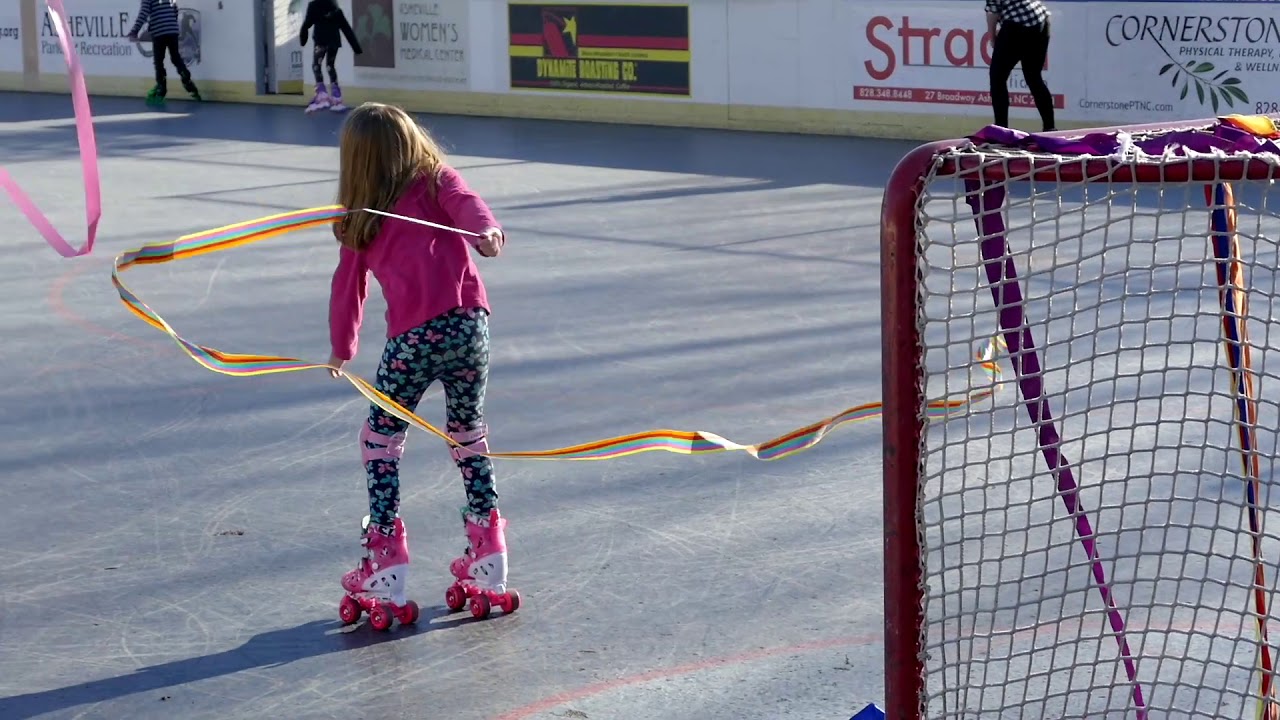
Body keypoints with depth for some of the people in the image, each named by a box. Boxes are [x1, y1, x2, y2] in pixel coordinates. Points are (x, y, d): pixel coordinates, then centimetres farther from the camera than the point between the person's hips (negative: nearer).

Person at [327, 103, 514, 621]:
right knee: (469, 433, 20)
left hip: (413, 338, -2)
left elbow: (348, 288, 23)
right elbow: (466, 204, -9)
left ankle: (386, 559, 4)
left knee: (380, 437, 12)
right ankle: (488, 553, 22)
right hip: (470, 325, 2)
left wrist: (341, 350, 39)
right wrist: (485, 230, -31)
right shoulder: (438, 181, 14)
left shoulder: (359, 222, 14)